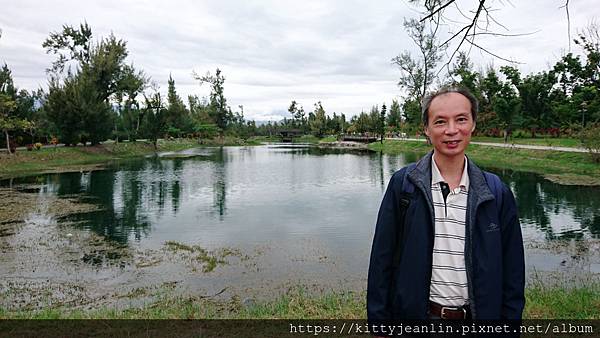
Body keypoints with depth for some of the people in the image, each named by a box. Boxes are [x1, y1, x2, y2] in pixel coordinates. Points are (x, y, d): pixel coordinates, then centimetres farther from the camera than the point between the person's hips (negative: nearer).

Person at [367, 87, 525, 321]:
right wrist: (378, 319, -7)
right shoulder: (402, 184, -9)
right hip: (415, 312, -1)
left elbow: (512, 271, 2)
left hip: (478, 313, 2)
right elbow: (382, 261, -7)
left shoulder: (497, 193, -4)